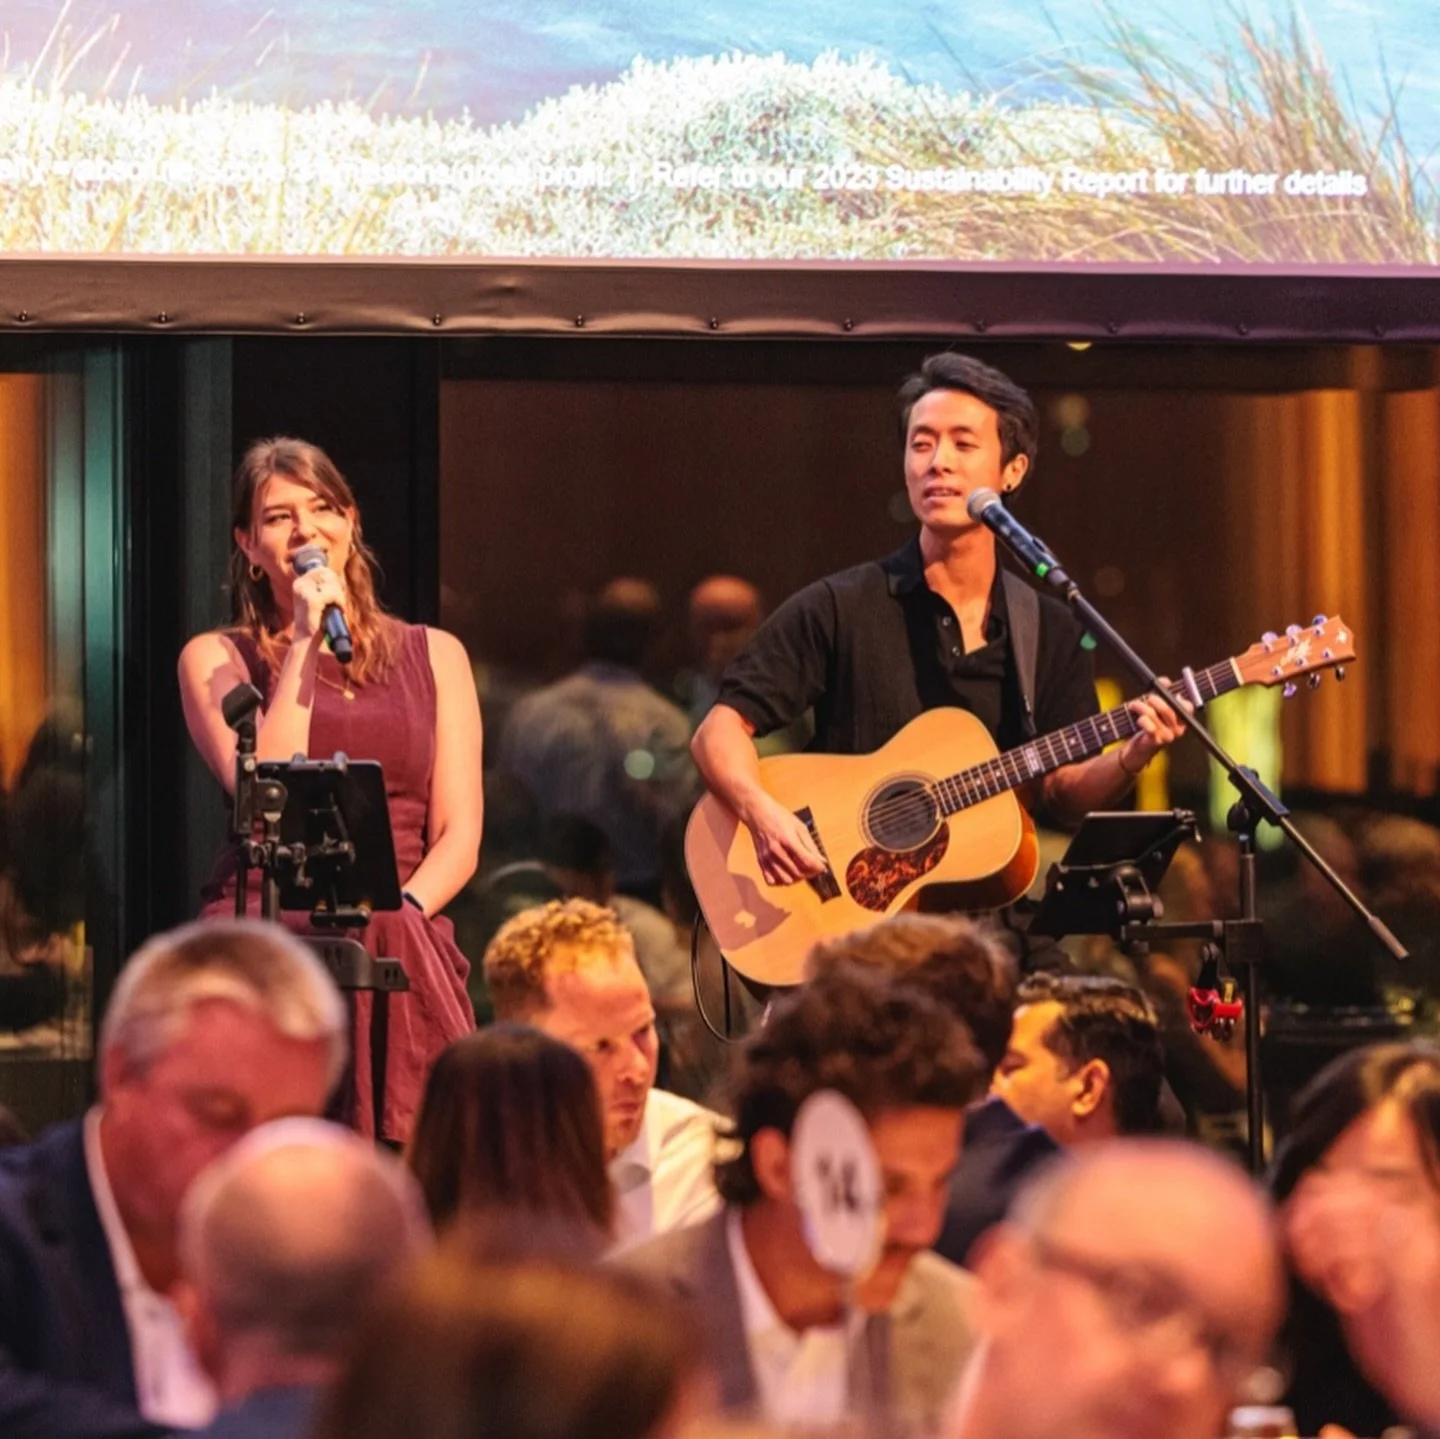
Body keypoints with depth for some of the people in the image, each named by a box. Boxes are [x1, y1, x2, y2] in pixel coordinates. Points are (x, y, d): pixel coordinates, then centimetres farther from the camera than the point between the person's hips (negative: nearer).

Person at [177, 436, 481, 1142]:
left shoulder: (433, 655, 20)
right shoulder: (216, 658, 13)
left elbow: (459, 836, 11)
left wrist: (400, 910, -10)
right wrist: (305, 644, -2)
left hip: (404, 945, 2)